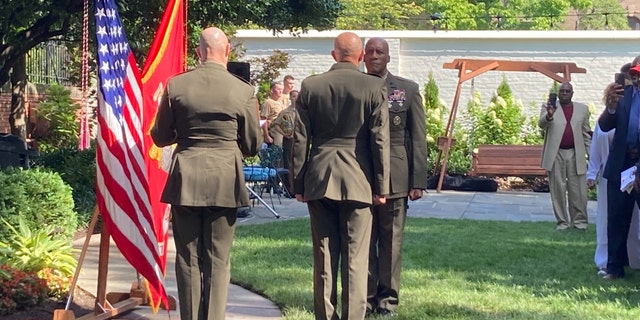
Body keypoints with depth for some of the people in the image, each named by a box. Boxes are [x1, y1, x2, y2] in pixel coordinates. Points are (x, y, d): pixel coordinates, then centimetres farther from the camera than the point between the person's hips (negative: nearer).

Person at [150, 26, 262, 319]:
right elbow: (252, 145, 2)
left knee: (188, 258, 9)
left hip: (185, 181, 1)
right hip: (224, 182, -1)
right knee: (218, 260, 6)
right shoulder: (243, 91, -7)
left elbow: (160, 136, 4)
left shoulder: (175, 86, -4)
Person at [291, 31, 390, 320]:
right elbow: (380, 140, -5)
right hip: (357, 181, -2)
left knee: (324, 256, 8)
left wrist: (298, 184, 9)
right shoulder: (374, 87, -4)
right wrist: (381, 186, 1)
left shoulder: (310, 86, 1)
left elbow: (300, 139, 3)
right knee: (355, 258, 1)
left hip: (318, 181, 2)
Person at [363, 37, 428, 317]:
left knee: (391, 240, 3)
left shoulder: (408, 90, 5)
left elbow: (418, 138, 4)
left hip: (394, 176, -1)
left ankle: (387, 297, 11)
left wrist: (418, 181, -3)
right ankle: (366, 296, 12)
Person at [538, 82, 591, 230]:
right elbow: (541, 124, -10)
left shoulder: (582, 109, 13)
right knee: (558, 189, 1)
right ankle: (562, 221, 8)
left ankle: (579, 220, 10)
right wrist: (549, 115, -31)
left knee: (578, 190, 0)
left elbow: (586, 133, 13)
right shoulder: (549, 107, 6)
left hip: (576, 155, 1)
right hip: (555, 154, -1)